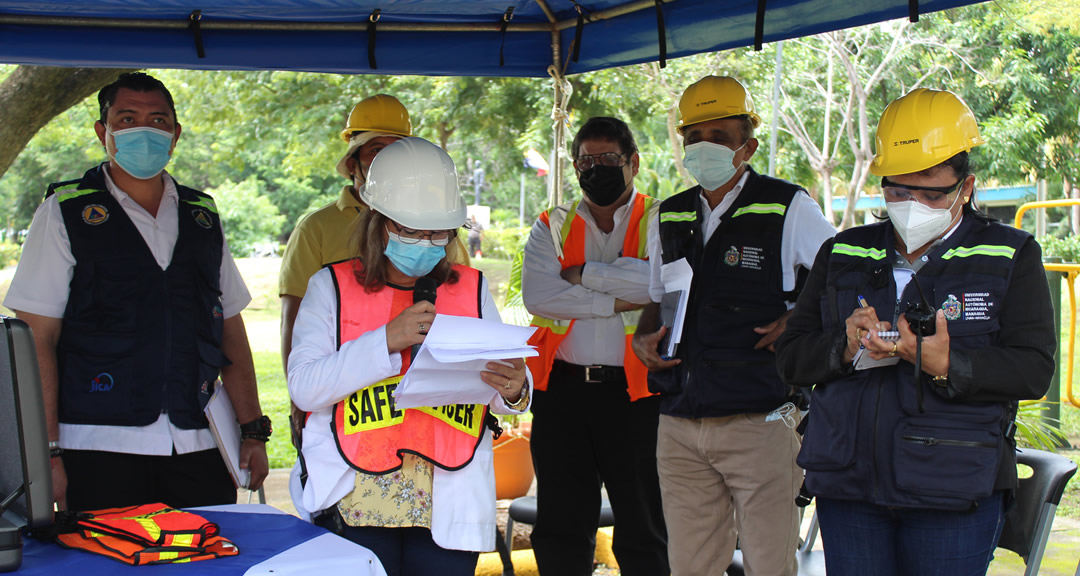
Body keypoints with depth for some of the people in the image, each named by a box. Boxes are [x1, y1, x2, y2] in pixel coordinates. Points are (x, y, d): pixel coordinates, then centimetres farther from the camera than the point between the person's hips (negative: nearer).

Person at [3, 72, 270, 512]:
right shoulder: (65, 213, 3)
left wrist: (253, 431, 9)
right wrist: (46, 453, -10)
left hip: (198, 445, 3)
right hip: (99, 447, -3)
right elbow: (36, 339, -2)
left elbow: (230, 329, 16)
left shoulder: (203, 216, 15)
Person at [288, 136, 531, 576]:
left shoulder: (472, 289, 12)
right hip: (357, 505, -2)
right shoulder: (333, 287, 4)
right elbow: (303, 387, -8)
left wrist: (514, 391, -15)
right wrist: (387, 340, -18)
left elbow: (500, 390, 10)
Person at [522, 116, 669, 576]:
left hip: (634, 390, -3)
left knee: (642, 535, 4)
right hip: (562, 388, 3)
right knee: (559, 530, 10)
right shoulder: (552, 227, 12)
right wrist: (616, 301, -12)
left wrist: (583, 273, -9)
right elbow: (537, 294, -6)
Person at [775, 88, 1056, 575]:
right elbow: (790, 358, 9)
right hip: (846, 485, 3)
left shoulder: (1010, 257, 5)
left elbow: (1033, 369, -6)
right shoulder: (843, 255, 13)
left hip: (953, 496, -2)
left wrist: (944, 365, -22)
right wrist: (846, 348, -12)